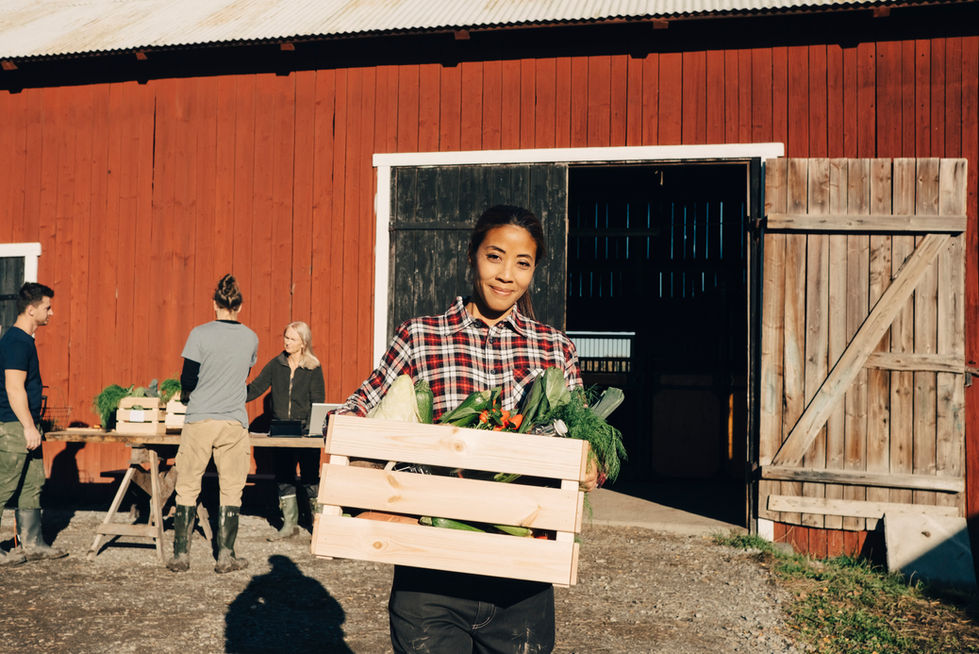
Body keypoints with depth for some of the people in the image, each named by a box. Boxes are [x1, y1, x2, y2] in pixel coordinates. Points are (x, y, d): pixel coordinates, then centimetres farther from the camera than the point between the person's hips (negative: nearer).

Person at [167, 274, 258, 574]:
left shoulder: (200, 333, -5)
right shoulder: (251, 338, 4)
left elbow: (187, 381, -5)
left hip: (199, 420, -1)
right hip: (234, 422, 2)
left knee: (187, 489, 9)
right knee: (231, 490, 8)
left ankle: (181, 555, 12)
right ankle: (225, 557, 10)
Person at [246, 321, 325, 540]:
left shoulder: (314, 368, -1)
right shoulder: (276, 364, 7)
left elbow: (318, 402, -4)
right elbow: (256, 387, 3)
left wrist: (313, 427, -17)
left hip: (306, 431, -3)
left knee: (309, 477, -1)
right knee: (283, 477, 6)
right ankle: (290, 524, 16)